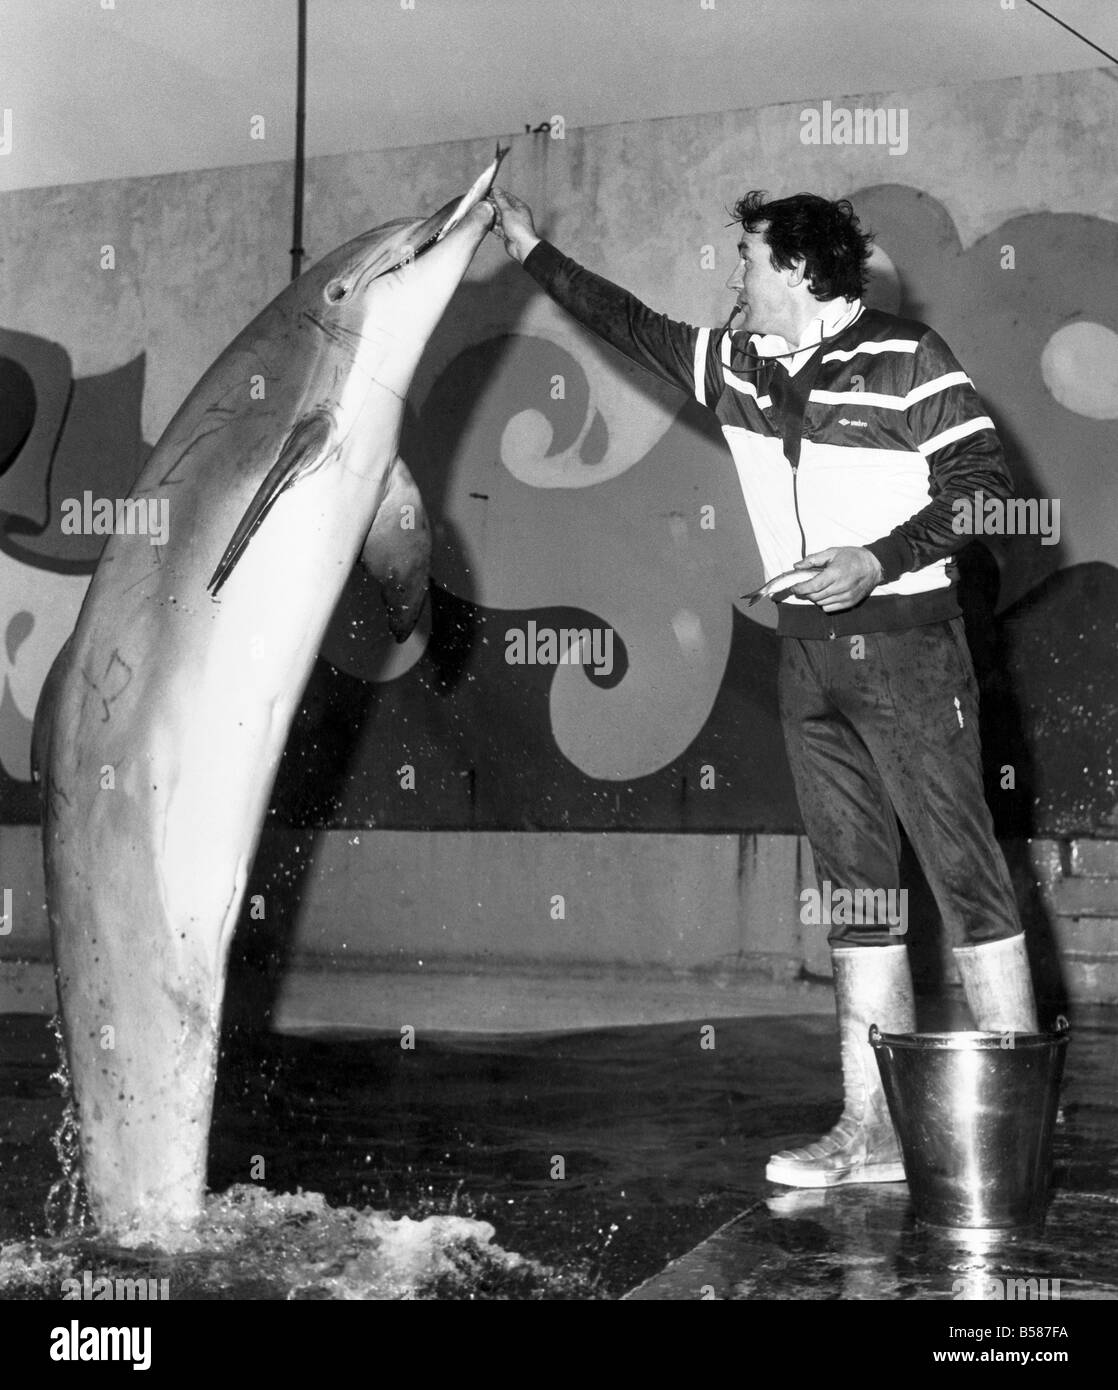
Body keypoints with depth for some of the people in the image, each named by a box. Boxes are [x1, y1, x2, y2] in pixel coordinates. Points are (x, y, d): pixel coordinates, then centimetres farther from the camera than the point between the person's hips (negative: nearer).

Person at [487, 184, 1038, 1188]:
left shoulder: (906, 358, -6)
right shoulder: (739, 365, 13)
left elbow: (985, 483, -10)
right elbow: (629, 324, 24)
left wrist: (879, 560, -18)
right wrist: (534, 252, 25)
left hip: (904, 639, -7)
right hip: (808, 649, 7)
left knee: (964, 869, -6)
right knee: (853, 883, 5)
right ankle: (873, 1128, 8)